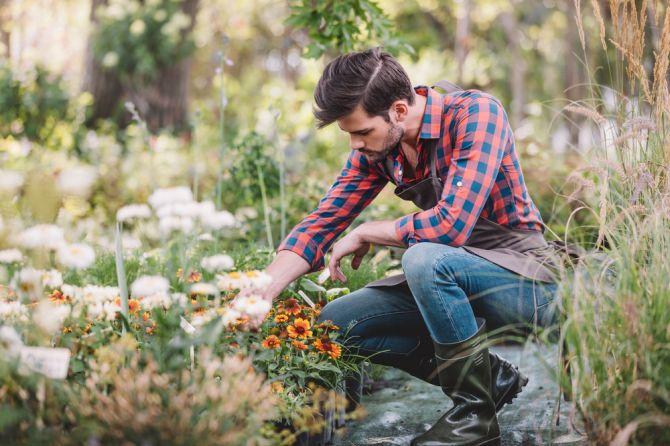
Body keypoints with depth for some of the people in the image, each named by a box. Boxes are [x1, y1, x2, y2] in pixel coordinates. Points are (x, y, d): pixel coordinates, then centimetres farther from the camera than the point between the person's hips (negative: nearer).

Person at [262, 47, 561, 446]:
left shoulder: (475, 113, -22)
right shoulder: (376, 145, -1)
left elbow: (451, 224, -32)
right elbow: (323, 221, 0)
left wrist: (365, 235, -17)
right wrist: (260, 294, -13)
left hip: (526, 277, -8)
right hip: (452, 276, 8)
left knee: (424, 258, -35)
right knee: (334, 322, -1)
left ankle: (476, 412, -15)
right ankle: (495, 378, 4)